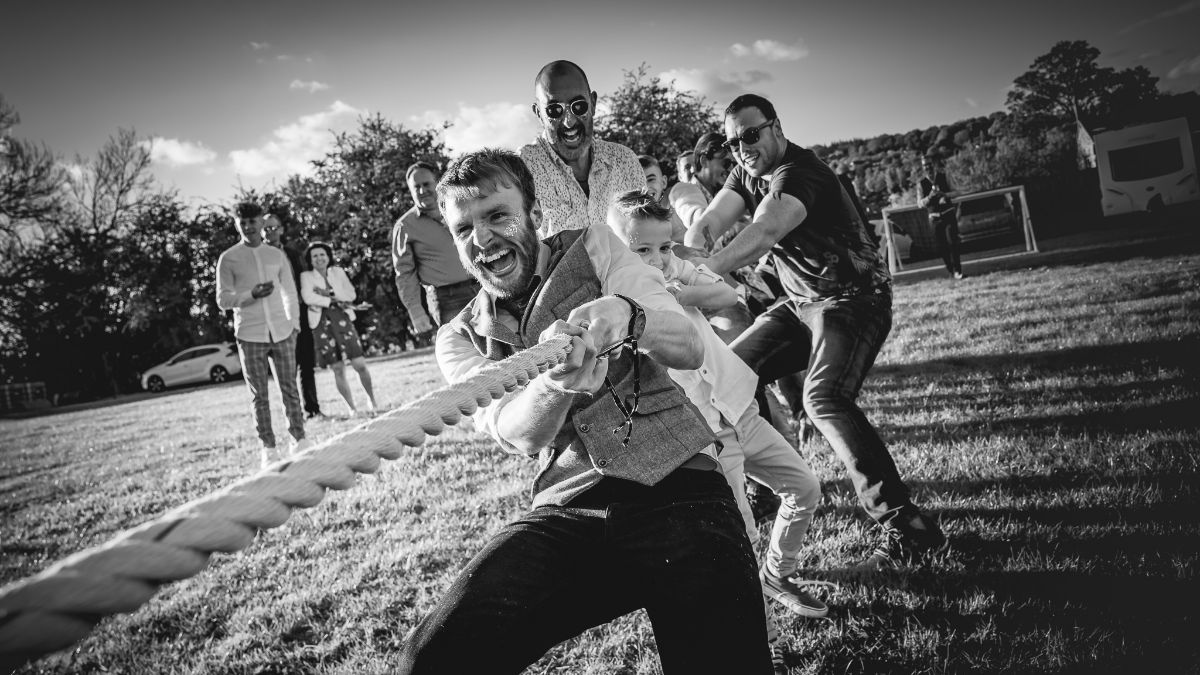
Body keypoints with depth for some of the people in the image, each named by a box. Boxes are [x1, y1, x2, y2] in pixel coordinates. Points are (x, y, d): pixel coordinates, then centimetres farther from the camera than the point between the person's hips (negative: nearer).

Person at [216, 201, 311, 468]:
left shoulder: (277, 255, 10)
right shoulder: (228, 259, 2)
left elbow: (290, 292, 15)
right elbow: (222, 300, 0)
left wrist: (294, 323, 5)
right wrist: (251, 295, -17)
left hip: (281, 331, 2)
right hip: (250, 336, -2)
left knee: (289, 388, 3)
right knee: (259, 396, 2)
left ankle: (299, 439, 11)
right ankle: (268, 449, 8)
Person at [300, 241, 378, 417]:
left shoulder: (338, 272, 14)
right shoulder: (306, 276, 7)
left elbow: (352, 294, 5)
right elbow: (308, 297, -10)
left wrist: (330, 294, -8)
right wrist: (336, 301, -8)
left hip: (343, 319, 1)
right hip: (321, 323, -1)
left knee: (360, 365, -7)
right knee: (338, 369, -1)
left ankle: (371, 399, 14)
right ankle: (352, 408, 9)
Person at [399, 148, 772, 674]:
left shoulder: (593, 248, 10)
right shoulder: (460, 338, 12)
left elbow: (689, 350, -4)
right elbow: (519, 435, -8)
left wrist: (626, 315, -26)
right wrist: (555, 381, -32)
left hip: (677, 487, -1)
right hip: (566, 511, 1)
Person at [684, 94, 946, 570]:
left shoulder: (800, 173, -21)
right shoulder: (747, 174, 7)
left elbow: (765, 232, -39)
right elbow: (711, 221, -7)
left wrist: (704, 270, -53)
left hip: (854, 298, -9)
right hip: (802, 303, 9)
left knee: (825, 398, -30)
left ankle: (906, 527, -27)